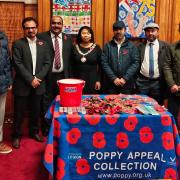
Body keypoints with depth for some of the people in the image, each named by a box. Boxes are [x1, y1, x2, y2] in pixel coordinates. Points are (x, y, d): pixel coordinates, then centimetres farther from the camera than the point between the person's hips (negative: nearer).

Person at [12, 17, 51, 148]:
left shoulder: (43, 44, 8)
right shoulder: (18, 44, -3)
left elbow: (47, 63, 3)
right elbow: (18, 64, -10)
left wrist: (38, 78, -10)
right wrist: (30, 79, -15)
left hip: (38, 84, 3)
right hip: (22, 85, -3)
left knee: (36, 111, 14)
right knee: (19, 112, 5)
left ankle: (34, 131, 32)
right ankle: (17, 135, 21)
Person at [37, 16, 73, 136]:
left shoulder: (68, 38, 6)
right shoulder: (42, 37, -3)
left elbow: (71, 58, 7)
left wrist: (70, 76, 3)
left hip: (63, 76, 3)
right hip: (47, 76, -2)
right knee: (46, 104, 9)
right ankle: (46, 130, 24)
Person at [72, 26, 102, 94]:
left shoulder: (96, 48, 1)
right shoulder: (75, 48, 4)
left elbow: (100, 66, 2)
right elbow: (72, 65, 6)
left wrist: (98, 80, -2)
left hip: (92, 80, -1)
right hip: (78, 79, 1)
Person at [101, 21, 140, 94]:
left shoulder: (131, 46, 6)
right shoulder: (108, 46, 6)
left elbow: (136, 63, -2)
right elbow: (104, 63, -1)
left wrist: (125, 78, -11)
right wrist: (114, 78, -11)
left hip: (127, 84, 0)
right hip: (110, 83, 0)